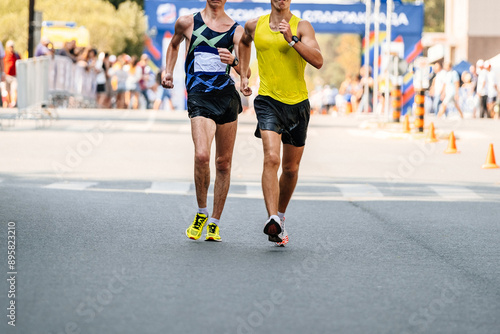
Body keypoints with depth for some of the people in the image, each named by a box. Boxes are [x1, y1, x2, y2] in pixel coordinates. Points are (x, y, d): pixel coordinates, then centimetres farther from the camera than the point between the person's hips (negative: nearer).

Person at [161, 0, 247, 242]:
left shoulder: (236, 30, 5)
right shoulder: (187, 23, 7)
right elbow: (174, 44, 30)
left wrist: (233, 61, -26)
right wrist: (168, 71, 22)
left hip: (227, 97, 2)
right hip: (199, 97, -2)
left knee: (223, 162, 6)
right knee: (201, 155, -21)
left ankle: (214, 222, 19)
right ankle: (201, 214, -1)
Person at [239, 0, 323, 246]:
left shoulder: (302, 27, -4)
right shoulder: (255, 26, 4)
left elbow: (318, 62, -18)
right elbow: (244, 42, 29)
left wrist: (291, 39, -26)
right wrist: (243, 75, 23)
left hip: (297, 103, 1)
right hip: (268, 99, -1)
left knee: (291, 168, 12)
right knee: (271, 158, -23)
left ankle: (280, 216, 35)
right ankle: (272, 220, -32)